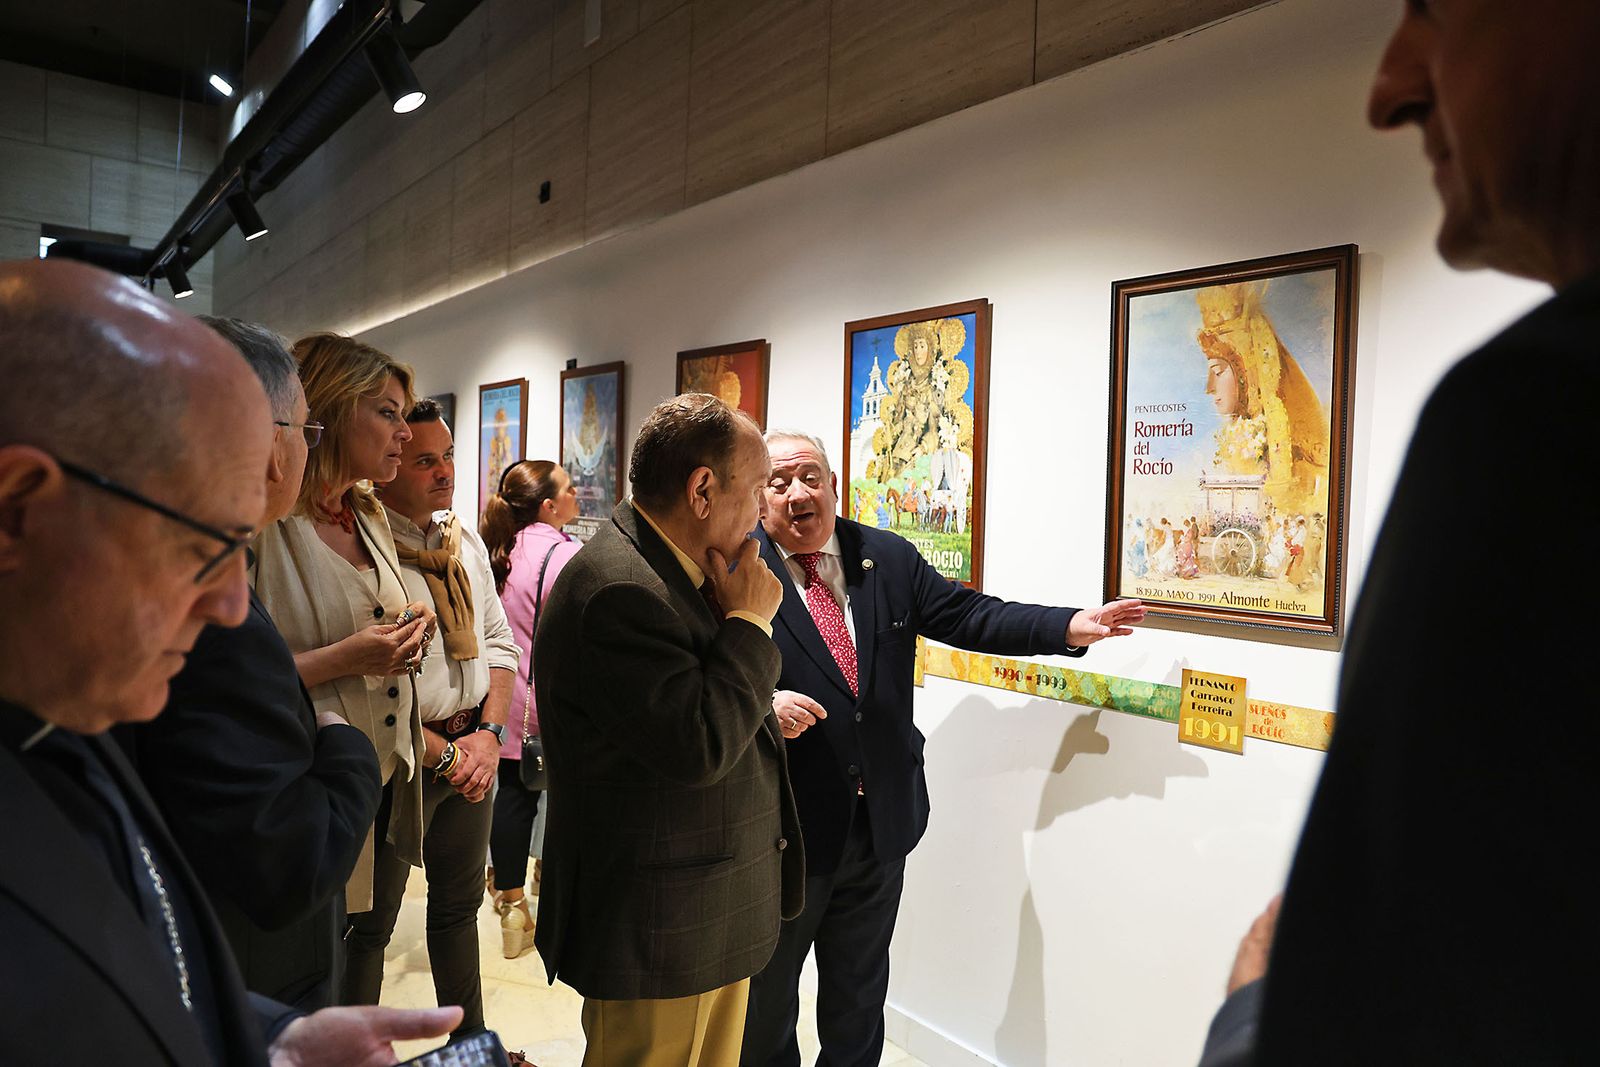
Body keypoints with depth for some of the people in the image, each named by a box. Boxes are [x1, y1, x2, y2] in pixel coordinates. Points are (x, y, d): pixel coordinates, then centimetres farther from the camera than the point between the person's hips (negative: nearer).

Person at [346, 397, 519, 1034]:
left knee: (460, 904, 21)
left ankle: (470, 1036, 37)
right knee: (371, 921, 9)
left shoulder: (465, 542, 8)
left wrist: (489, 733, -2)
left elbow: (497, 639, 11)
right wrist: (443, 753, -14)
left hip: (472, 751, 7)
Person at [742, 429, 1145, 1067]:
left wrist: (1070, 626, -7)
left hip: (881, 818, 4)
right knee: (767, 992, 18)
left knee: (859, 993, 22)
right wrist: (762, 705, -30)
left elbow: (967, 616, 2)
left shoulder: (889, 559, 2)